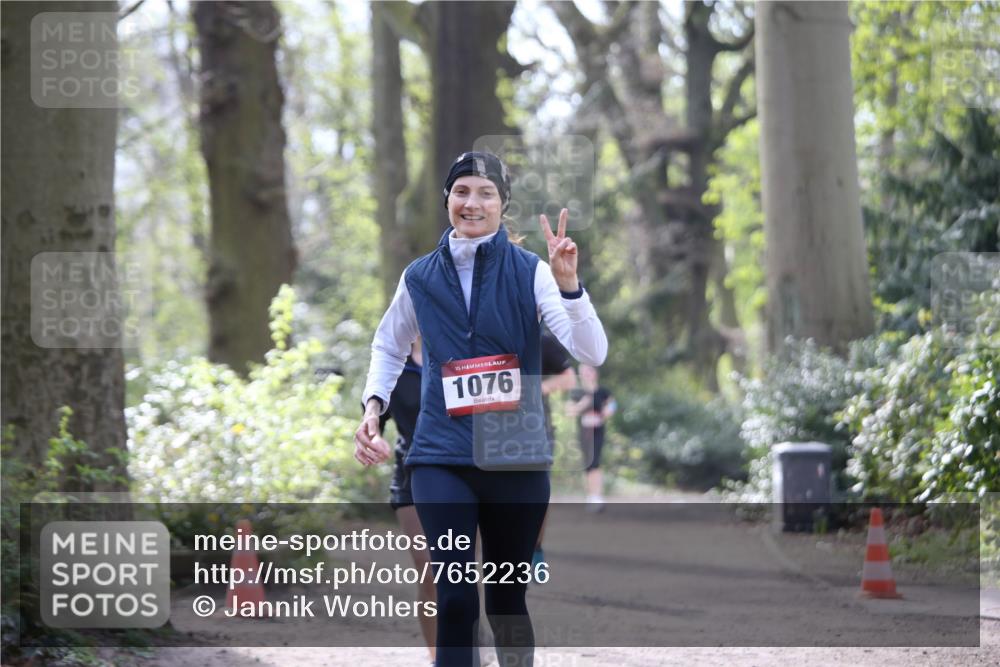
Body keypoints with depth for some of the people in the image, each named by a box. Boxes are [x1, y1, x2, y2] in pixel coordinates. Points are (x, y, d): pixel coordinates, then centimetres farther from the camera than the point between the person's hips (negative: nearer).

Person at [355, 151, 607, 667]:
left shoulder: (530, 272, -3)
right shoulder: (420, 277, 4)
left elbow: (592, 353, -13)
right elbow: (388, 346, 23)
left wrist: (568, 285, -27)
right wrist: (373, 404, 7)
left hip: (516, 456, 0)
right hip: (442, 456, 0)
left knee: (507, 599, 11)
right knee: (456, 599, -14)